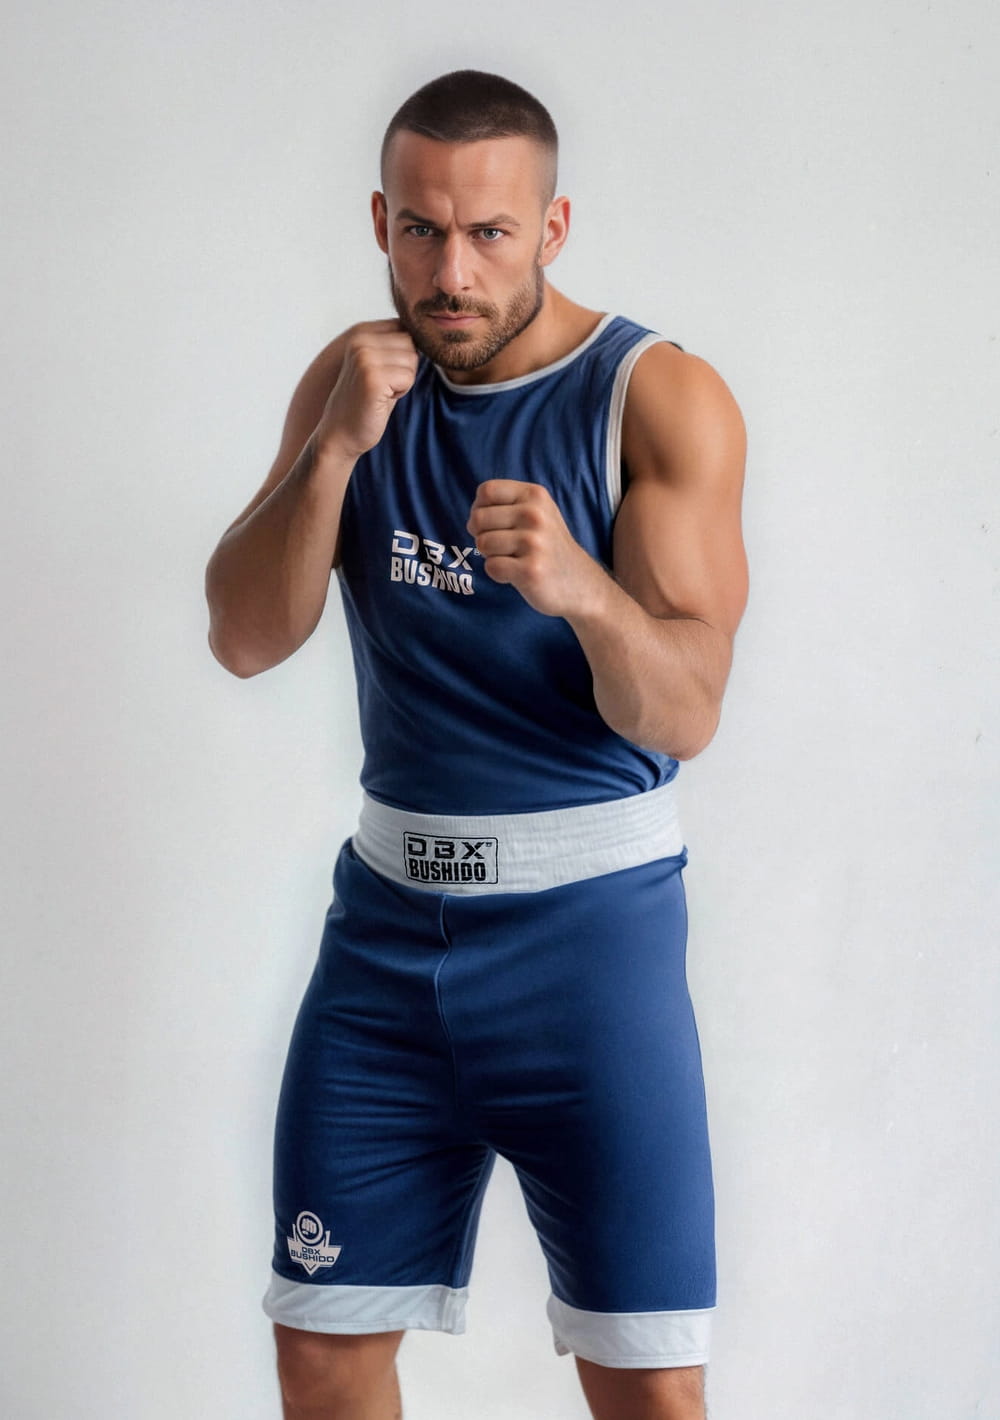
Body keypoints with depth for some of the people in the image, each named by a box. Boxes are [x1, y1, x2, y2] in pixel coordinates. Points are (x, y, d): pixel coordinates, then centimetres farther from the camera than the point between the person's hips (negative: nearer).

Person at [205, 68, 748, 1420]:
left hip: (588, 916, -4)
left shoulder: (661, 398, -9)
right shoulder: (355, 380, 5)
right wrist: (335, 447, -16)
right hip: (392, 905, 4)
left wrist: (585, 590, -36)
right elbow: (245, 639, -2)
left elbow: (684, 713, -15)